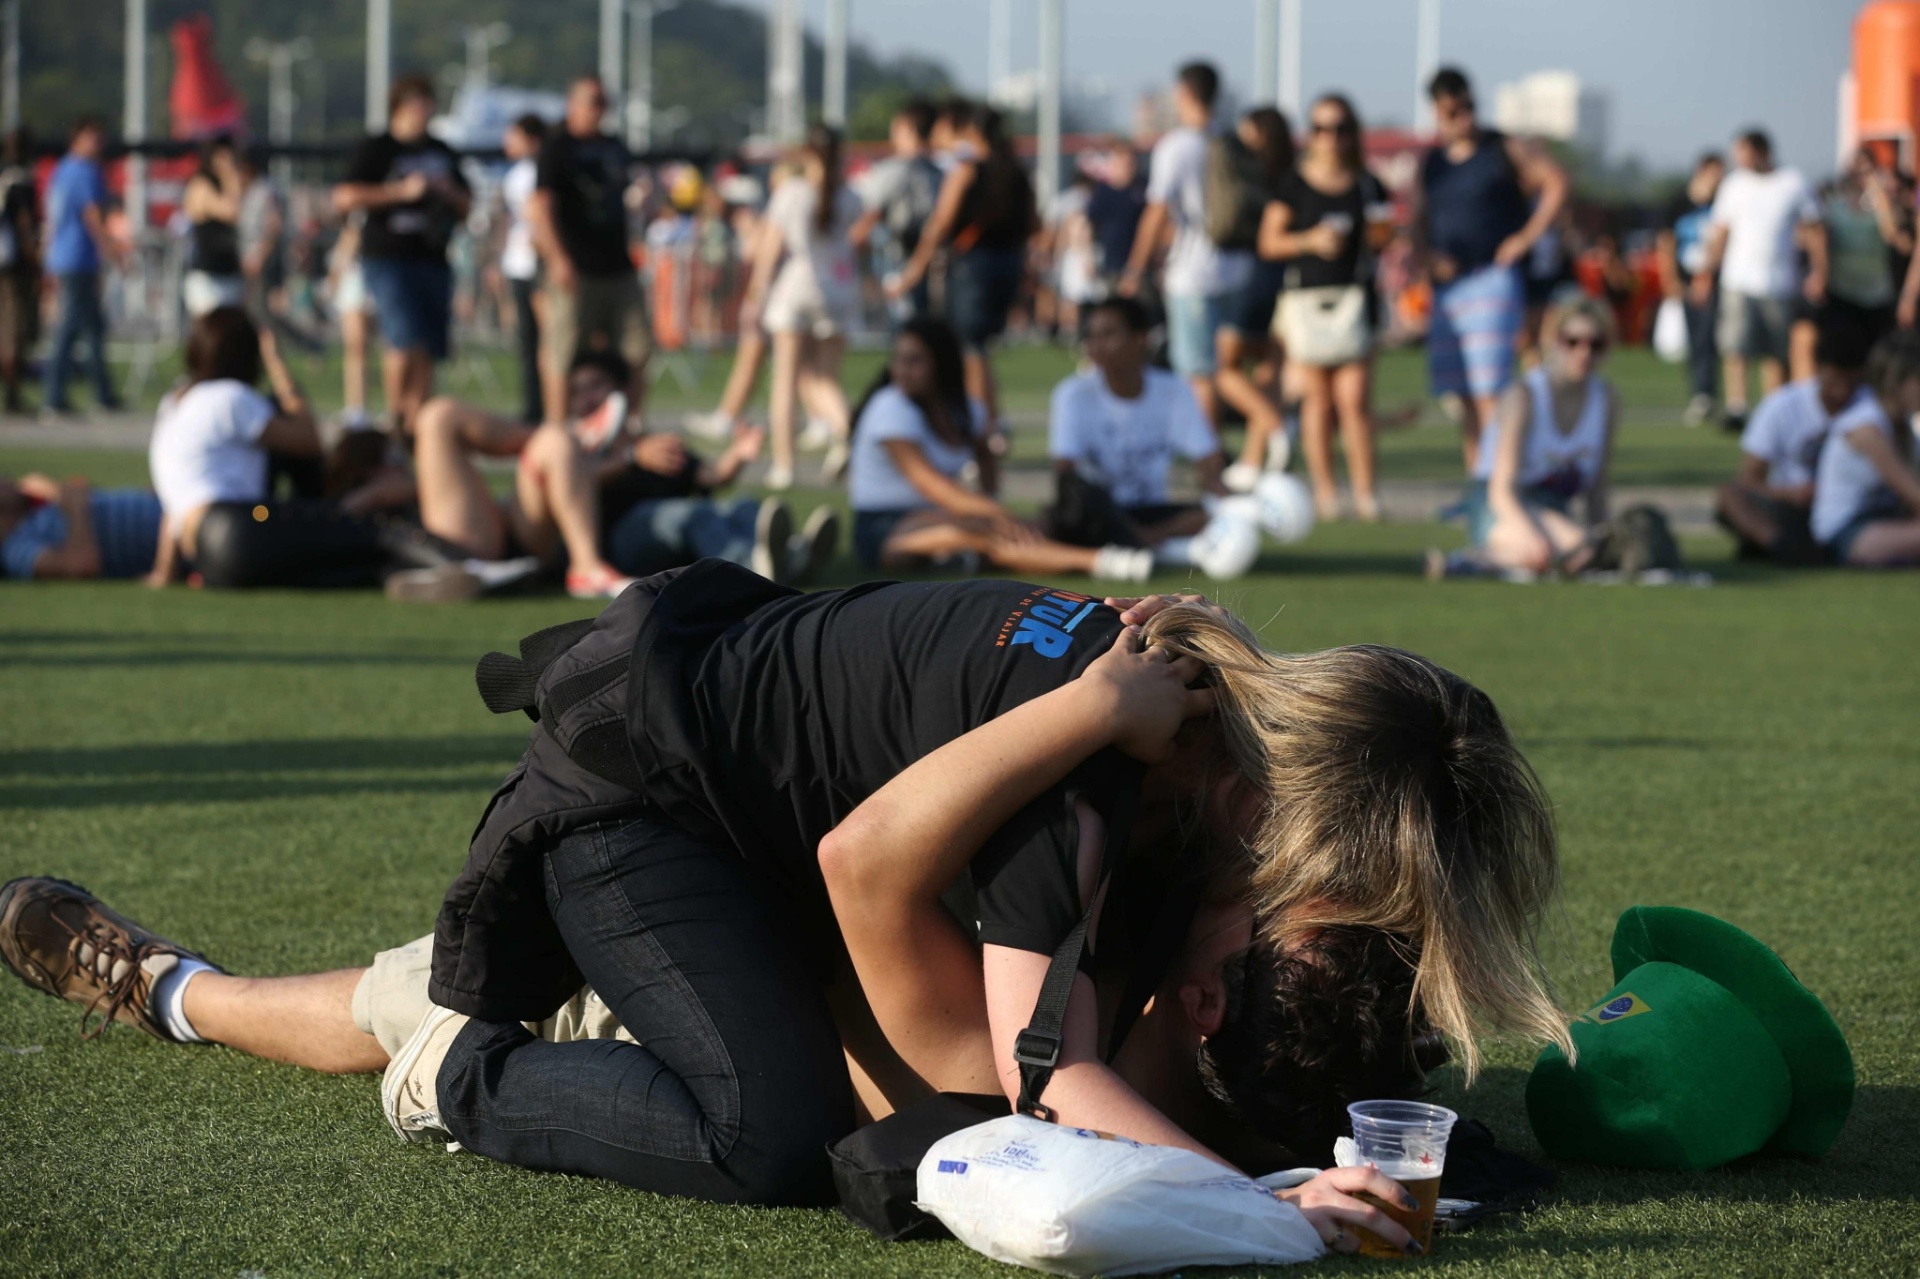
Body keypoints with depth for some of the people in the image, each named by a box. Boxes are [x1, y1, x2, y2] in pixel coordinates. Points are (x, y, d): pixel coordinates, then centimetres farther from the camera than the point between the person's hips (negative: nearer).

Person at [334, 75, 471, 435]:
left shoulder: (440, 152, 19)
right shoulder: (376, 149, 0)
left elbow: (467, 204, 25)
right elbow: (345, 197, -9)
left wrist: (447, 192, 3)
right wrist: (401, 191, -13)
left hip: (434, 259, 6)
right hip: (388, 259, -6)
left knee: (429, 351, 1)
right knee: (407, 340, -19)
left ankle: (416, 423, 7)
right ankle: (395, 414, -2)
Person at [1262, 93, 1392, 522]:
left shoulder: (1367, 185, 8)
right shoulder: (1295, 185, 3)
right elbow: (1269, 242, 2)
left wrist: (1378, 233, -4)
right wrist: (1310, 241, -13)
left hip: (1354, 295, 0)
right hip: (1307, 297, 0)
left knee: (1355, 399, -8)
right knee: (1317, 400, 3)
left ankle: (1364, 491, -5)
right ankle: (1324, 490, 11)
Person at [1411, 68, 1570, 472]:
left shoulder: (1504, 151, 1)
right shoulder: (1431, 164, 16)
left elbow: (1557, 182, -3)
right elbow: (1419, 224, 16)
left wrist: (1528, 237, -8)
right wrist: (1425, 255, -4)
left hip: (1492, 282, -6)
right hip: (1446, 286, 6)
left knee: (1489, 392, -14)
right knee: (1464, 396, 7)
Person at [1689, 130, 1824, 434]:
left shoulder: (1794, 184, 4)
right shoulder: (1734, 184, 7)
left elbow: (1814, 232, 7)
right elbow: (1720, 232, 9)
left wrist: (1818, 272, -1)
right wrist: (1708, 269, 0)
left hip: (1780, 283, 0)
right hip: (1739, 282, 0)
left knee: (1776, 354, 5)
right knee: (1736, 348, -15)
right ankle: (1736, 407, -19)